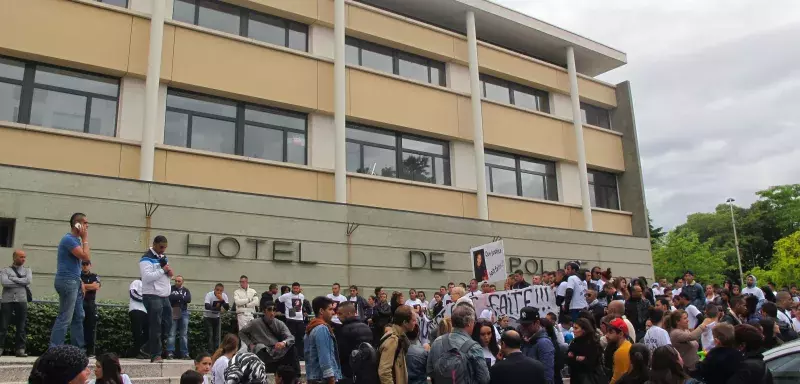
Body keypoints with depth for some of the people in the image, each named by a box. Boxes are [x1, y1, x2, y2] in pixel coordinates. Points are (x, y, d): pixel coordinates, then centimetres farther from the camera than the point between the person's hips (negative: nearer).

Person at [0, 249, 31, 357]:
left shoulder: (27, 270, 18)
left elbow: (28, 280, -2)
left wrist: (12, 279, -2)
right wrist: (22, 283, -5)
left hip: (21, 301, 1)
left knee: (21, 327, 0)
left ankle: (20, 349, 1)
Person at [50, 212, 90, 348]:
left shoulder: (76, 240, 16)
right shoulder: (69, 239, -14)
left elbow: (84, 257, 22)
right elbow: (86, 257, -21)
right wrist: (85, 238, -12)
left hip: (74, 282, 10)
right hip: (67, 282, -10)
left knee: (78, 317, 11)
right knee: (65, 318, -10)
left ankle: (79, 349, 15)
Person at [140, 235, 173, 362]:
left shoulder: (163, 257, 17)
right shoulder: (146, 259, -9)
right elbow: (147, 277, -22)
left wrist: (170, 272, 2)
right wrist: (162, 270, -15)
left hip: (164, 296, 8)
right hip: (152, 297, -8)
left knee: (167, 324, 8)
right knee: (156, 327, -6)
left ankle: (150, 347, 21)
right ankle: (155, 355, -1)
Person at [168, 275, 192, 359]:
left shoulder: (186, 290, 15)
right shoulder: (171, 288, 8)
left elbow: (189, 299, -3)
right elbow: (169, 297, -12)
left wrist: (176, 297, -7)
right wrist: (181, 297, -10)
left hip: (183, 313, 2)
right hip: (173, 313, -2)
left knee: (184, 334, 3)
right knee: (171, 334, -8)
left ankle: (185, 353, 5)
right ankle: (170, 353, -7)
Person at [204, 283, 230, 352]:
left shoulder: (224, 296, -12)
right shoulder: (209, 295, -24)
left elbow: (227, 308, -22)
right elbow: (207, 306, -39)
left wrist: (222, 300, -35)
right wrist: (219, 308, -46)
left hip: (217, 317, 4)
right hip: (208, 317, -4)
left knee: (217, 336, 5)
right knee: (210, 335, -9)